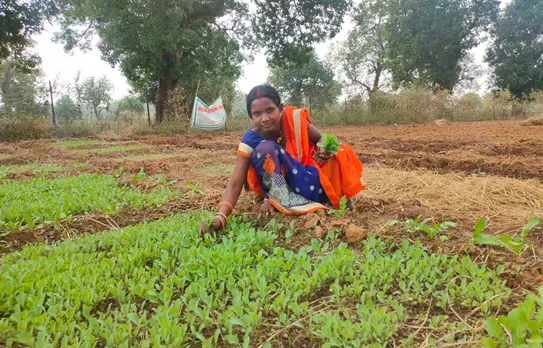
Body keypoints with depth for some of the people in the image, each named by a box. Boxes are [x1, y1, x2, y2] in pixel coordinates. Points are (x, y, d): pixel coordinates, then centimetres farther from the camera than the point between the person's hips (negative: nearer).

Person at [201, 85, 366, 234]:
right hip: (278, 184, -2)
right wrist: (221, 217, -47)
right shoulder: (251, 140, -26)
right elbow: (235, 184, -30)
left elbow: (320, 140, -5)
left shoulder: (295, 118, -23)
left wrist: (325, 151, -31)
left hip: (308, 177, 2)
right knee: (266, 148, -31)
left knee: (340, 154, -23)